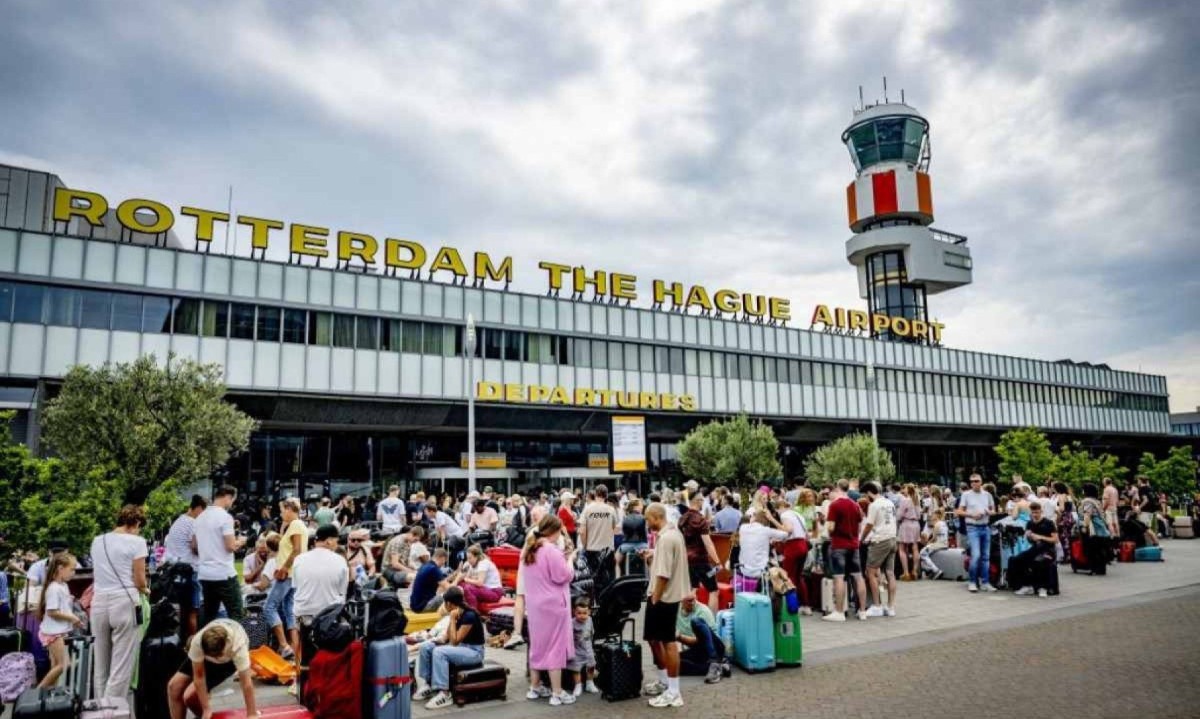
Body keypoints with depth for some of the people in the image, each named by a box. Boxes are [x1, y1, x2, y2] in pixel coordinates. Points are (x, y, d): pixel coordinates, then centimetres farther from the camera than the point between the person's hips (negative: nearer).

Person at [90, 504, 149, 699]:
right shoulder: (136, 542, -7)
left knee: (100, 667, 16)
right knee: (121, 668, 0)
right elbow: (139, 581, -5)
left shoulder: (97, 541, 12)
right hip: (124, 603, -6)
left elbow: (96, 575, 20)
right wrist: (146, 590, 15)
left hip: (99, 603, 6)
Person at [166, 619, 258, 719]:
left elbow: (246, 683, -38)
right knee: (174, 686, -7)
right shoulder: (197, 642, -39)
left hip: (230, 659, -3)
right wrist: (207, 709, -24)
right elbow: (199, 677, -28)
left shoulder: (238, 646, -44)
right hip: (205, 654, 3)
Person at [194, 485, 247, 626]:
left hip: (205, 574, 8)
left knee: (208, 614, 13)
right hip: (224, 574, -8)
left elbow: (195, 546, 20)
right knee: (236, 614, -3)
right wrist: (240, 541, 2)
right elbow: (231, 546, -17)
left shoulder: (200, 517, 12)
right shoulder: (225, 516, -13)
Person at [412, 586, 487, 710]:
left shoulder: (469, 615, -23)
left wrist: (452, 619, -18)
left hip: (473, 651, -9)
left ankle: (444, 695, -26)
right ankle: (427, 684, 3)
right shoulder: (457, 614, 4)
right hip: (459, 647, 9)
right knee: (425, 646, -5)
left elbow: (454, 641, -22)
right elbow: (448, 638, 2)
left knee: (439, 652, -31)